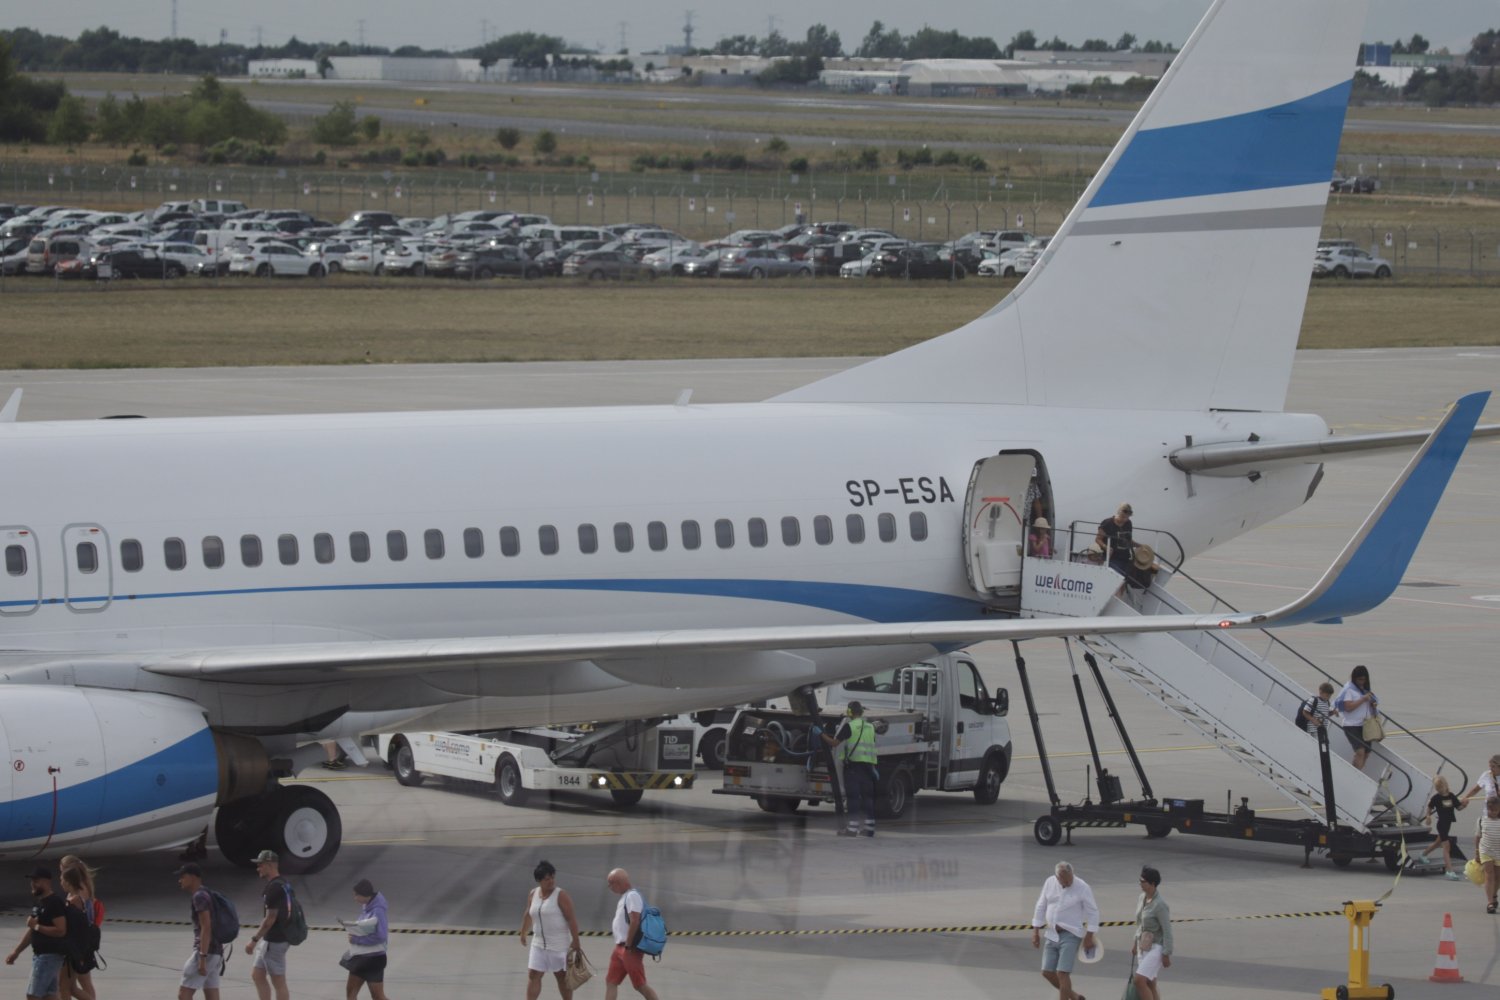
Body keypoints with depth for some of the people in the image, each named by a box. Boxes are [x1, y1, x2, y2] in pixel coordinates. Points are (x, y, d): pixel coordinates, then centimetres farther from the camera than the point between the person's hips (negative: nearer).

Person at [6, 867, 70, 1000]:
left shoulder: (55, 903, -15)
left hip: (50, 956, -10)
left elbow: (60, 930, -24)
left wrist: (37, 926, -18)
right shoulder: (38, 903, 15)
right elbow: (31, 931, 22)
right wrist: (16, 952, 19)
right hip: (40, 954, 10)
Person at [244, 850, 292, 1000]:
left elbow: (270, 919, -21)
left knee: (279, 982, -4)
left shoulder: (274, 888, -19)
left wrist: (254, 940, -16)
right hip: (272, 939, 10)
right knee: (257, 975, 15)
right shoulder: (283, 884, 12)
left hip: (274, 941, -10)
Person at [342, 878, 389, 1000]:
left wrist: (357, 940, -21)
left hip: (373, 959, -9)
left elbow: (381, 936, -26)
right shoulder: (366, 907, 5)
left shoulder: (377, 911, -21)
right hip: (360, 957, 9)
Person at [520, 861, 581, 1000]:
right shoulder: (533, 894, 5)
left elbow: (571, 919, -16)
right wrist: (523, 934, 26)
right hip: (539, 945, 5)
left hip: (559, 945, -5)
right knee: (533, 976, -2)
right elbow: (528, 915, 20)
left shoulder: (561, 896, -13)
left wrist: (575, 941, -22)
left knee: (562, 977, 6)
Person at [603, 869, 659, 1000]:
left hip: (629, 949, -10)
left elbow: (634, 922, -24)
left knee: (640, 984, -4)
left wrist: (628, 946, -21)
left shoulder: (632, 896, -16)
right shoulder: (625, 897, 14)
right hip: (620, 947, 10)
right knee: (611, 981, 8)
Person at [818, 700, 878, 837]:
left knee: (852, 796, -6)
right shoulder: (870, 728, 14)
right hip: (867, 764, 6)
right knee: (867, 796, 10)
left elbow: (834, 743, -10)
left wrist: (821, 734, 2)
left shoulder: (849, 726, -8)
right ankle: (869, 827, 11)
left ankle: (853, 827, -11)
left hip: (853, 765, -6)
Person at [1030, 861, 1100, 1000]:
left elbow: (1093, 912, -8)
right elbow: (1041, 907, 9)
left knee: (1062, 973, -14)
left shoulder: (1082, 887, -13)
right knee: (1047, 973, 5)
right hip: (1052, 935, 6)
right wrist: (1035, 931, 8)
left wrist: (1089, 936, -10)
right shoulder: (1049, 883, 0)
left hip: (1071, 935, -6)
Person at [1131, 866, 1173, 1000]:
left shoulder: (1160, 905, -20)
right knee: (1149, 986, 9)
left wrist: (1166, 954, -19)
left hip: (1156, 948, -8)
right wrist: (1136, 943, 21)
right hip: (1144, 947, 8)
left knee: (1140, 981, -19)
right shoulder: (1142, 898, 5)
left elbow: (1167, 931, -18)